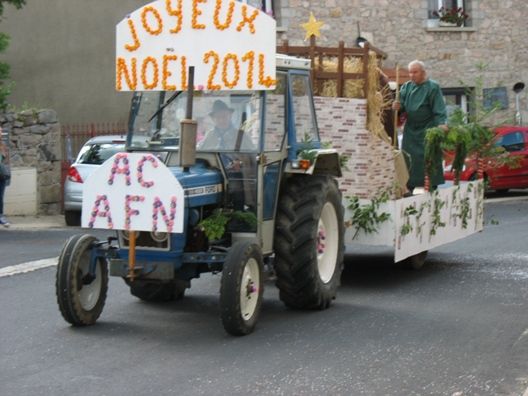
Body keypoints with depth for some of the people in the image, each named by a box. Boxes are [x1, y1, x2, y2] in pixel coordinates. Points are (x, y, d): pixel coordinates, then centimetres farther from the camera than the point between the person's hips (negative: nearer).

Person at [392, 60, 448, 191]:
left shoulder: (433, 87, -8)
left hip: (428, 130, -5)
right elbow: (401, 104, 8)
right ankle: (409, 188, 14)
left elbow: (439, 108, -14)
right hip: (410, 130, 5)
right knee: (408, 159, 6)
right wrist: (398, 106, -16)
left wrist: (441, 123, -28)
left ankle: (433, 187, 2)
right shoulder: (407, 87, 7)